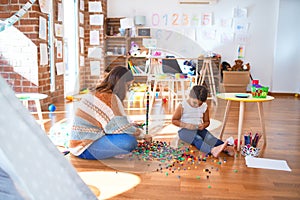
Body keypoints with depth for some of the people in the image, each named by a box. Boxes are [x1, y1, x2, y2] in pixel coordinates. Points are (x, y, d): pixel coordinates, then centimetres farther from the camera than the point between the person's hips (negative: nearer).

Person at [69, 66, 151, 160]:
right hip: (85, 148, -9)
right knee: (129, 141, -27)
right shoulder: (110, 98, -18)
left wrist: (131, 125, 13)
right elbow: (123, 127, -19)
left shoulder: (97, 94, 11)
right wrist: (142, 135, -3)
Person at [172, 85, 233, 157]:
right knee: (197, 139, -34)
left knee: (210, 137, -26)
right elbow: (174, 120, -2)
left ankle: (226, 148, -46)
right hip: (185, 130, -4)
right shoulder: (182, 106, -7)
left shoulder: (204, 107, 4)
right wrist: (186, 125, -18)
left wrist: (204, 125, -9)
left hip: (199, 130, 5)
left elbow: (207, 121, 17)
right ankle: (212, 150, -59)